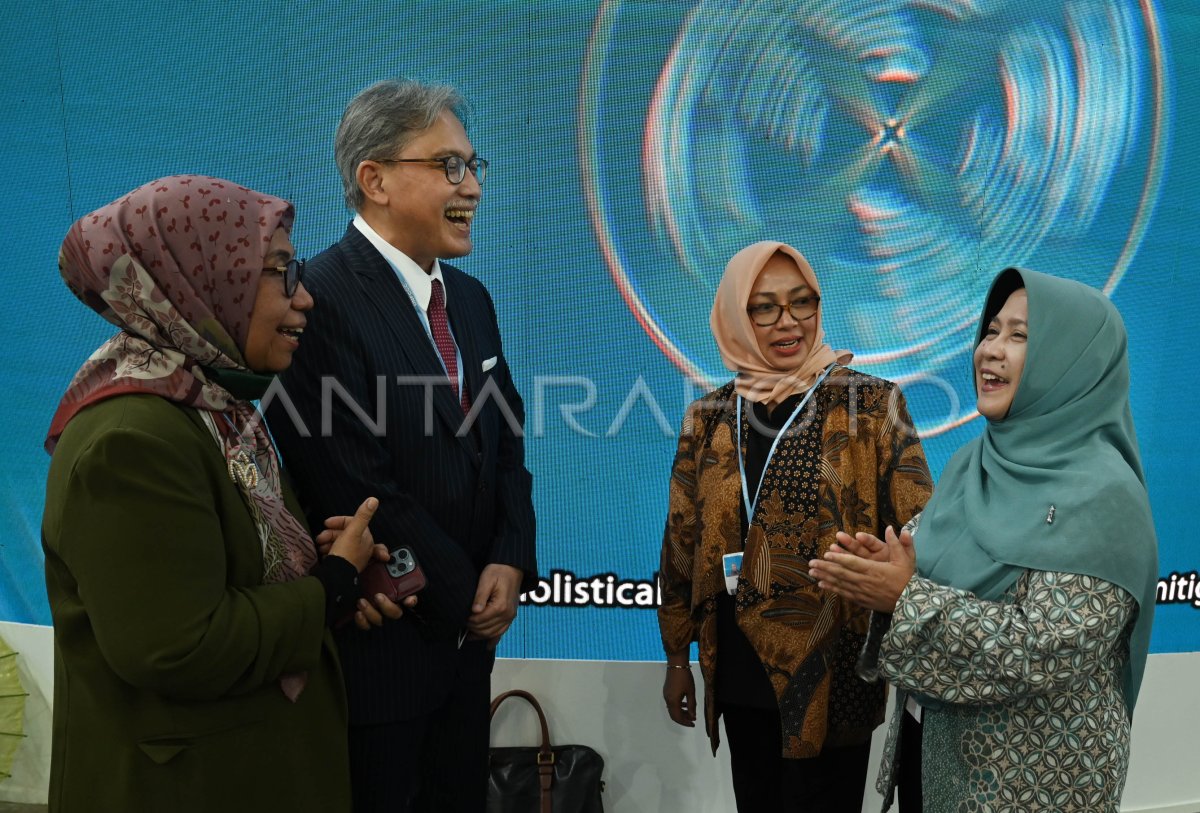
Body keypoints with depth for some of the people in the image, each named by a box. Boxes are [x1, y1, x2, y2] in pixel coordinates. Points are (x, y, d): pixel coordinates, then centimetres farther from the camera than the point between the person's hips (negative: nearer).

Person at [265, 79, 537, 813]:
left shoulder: (470, 298, 8)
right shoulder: (319, 301, -19)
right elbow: (356, 490, -22)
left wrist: (510, 562, -5)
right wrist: (463, 595, -11)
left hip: (467, 634, 7)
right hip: (376, 646, -7)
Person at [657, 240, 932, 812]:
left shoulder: (871, 404, -7)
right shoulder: (709, 418, 2)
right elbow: (682, 541, 7)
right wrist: (678, 658, 10)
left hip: (833, 673, -3)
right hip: (741, 674, 3)